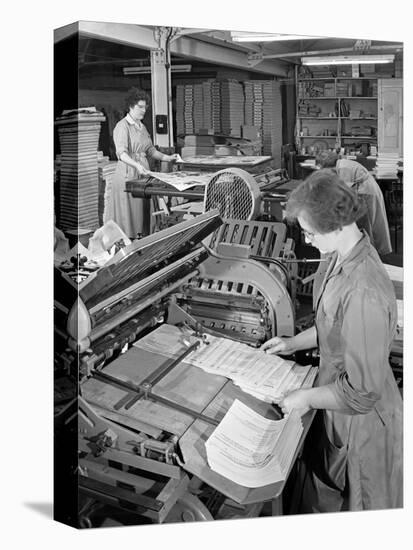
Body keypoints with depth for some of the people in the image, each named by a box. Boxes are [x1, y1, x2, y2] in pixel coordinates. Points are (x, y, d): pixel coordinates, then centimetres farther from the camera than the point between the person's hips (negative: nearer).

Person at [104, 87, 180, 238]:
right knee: (127, 213, -7)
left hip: (142, 174, 8)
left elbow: (150, 150, 23)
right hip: (127, 174, -8)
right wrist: (137, 165, -37)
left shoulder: (141, 126, 17)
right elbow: (121, 153, -21)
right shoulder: (122, 126, -8)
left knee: (142, 212, 6)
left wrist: (167, 158, 12)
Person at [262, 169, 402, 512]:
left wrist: (306, 399, -19)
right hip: (336, 413, 9)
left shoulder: (364, 294, -37)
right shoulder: (345, 257, -6)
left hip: (361, 420, -9)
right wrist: (295, 343, 8)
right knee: (321, 494, 30)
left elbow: (363, 391, -30)